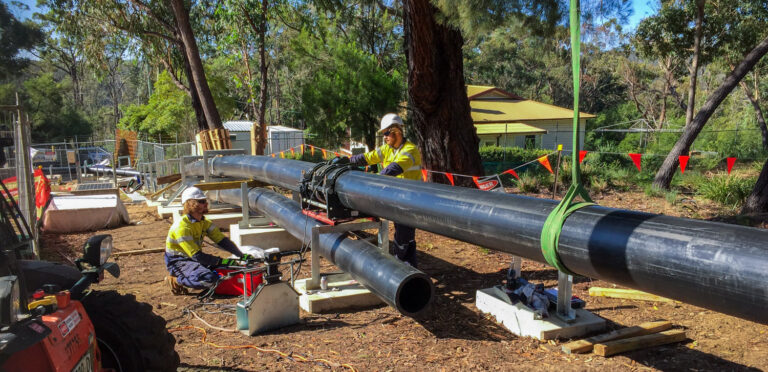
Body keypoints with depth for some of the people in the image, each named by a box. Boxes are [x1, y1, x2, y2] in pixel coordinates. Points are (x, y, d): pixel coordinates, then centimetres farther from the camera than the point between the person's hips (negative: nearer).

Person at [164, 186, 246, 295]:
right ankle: (175, 280, -8)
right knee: (209, 279, -31)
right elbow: (196, 255, -28)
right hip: (177, 262, -9)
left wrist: (242, 256, -15)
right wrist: (220, 261, -30)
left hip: (194, 258, 9)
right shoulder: (182, 227, -25)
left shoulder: (205, 223, 1)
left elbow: (222, 241, -3)